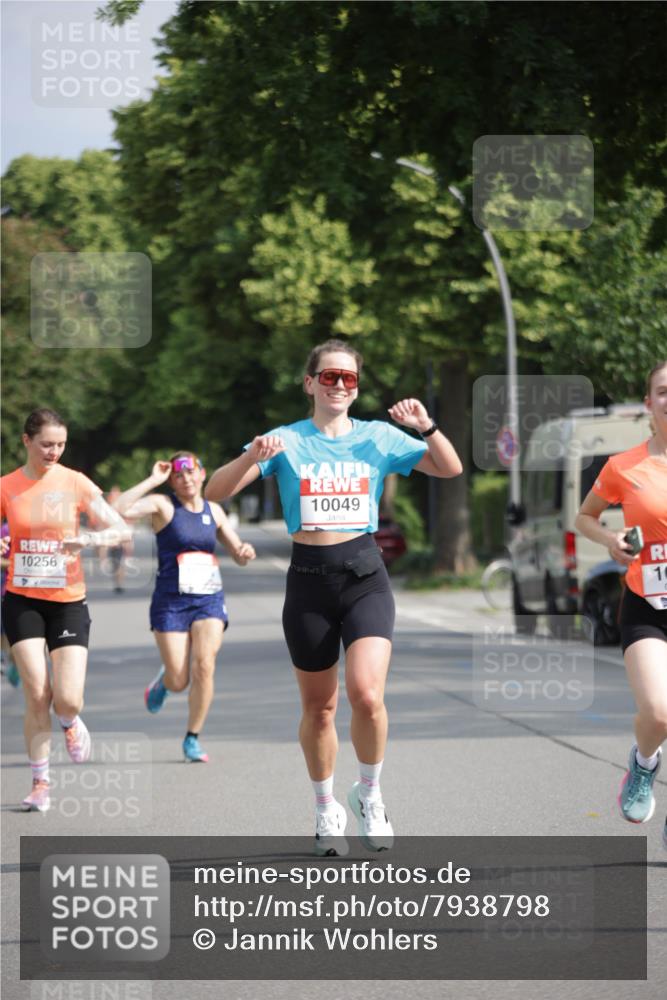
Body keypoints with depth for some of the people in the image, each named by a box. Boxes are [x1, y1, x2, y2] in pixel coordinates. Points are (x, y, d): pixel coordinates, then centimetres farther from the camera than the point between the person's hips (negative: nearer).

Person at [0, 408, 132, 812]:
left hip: (68, 601, 0)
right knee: (37, 695, -8)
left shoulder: (76, 483, -2)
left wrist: (87, 539, -23)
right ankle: (41, 783, 7)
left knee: (68, 699, -11)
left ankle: (71, 723, 27)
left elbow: (121, 529, -4)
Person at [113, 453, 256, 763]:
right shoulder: (163, 505, -2)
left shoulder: (214, 511, 11)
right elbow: (119, 509, -21)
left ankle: (193, 738, -2)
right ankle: (164, 679, 34)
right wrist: (153, 481, -16)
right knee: (179, 682, -6)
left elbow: (238, 556, 19)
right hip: (171, 601, -3)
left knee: (204, 665, -17)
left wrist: (245, 552, -5)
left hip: (210, 599, 3)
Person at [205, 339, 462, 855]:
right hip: (309, 579, 0)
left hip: (365, 575, 0)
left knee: (367, 694, -19)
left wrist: (426, 426, -12)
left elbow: (451, 469, 5)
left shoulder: (379, 436, 6)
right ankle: (326, 809, 28)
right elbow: (215, 491, -5)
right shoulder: (286, 441, 2)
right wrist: (253, 458, -23)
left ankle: (370, 794, 5)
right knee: (319, 706, 8)